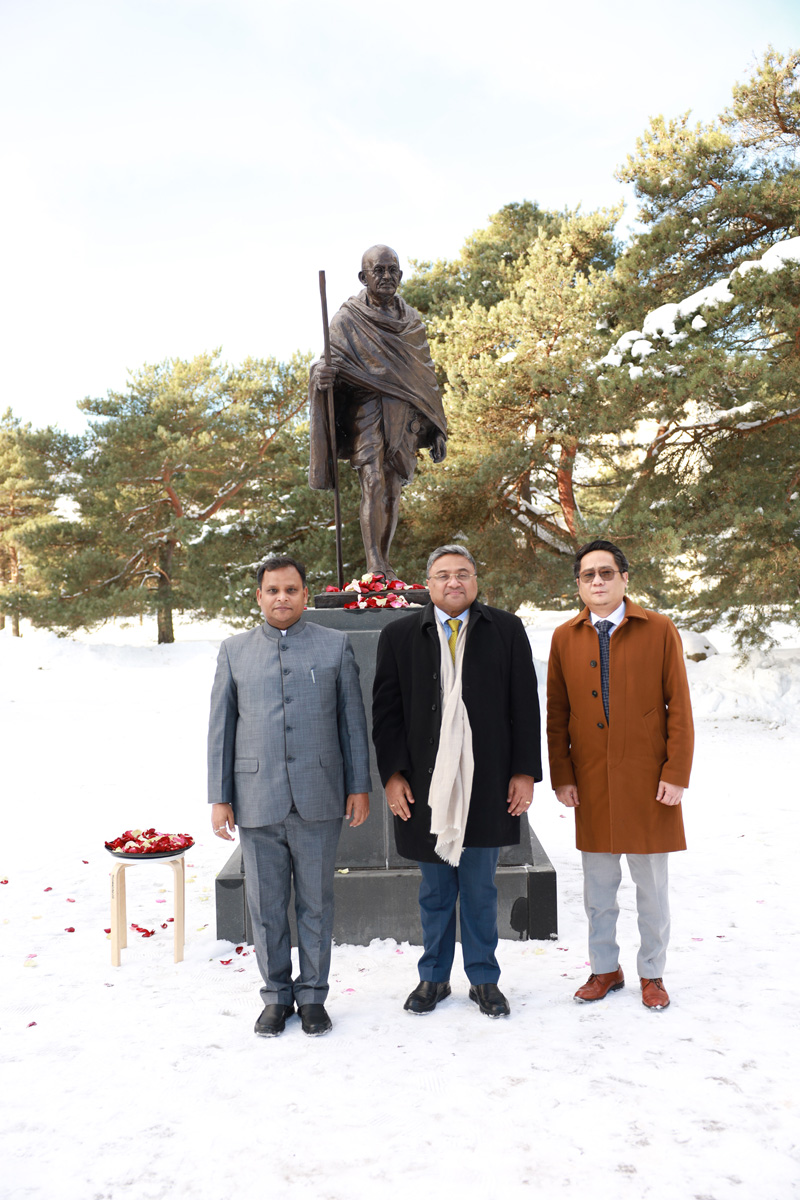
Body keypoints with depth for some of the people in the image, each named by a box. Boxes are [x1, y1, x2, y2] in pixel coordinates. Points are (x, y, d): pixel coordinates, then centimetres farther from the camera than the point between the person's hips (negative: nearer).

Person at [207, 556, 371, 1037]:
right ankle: (276, 996, 27)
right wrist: (219, 798, 3)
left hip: (318, 798, -1)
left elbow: (353, 720, 4)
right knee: (267, 904, 10)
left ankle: (313, 995, 25)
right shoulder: (234, 651, 7)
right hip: (258, 799, 1)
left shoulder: (336, 645, 4)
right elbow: (221, 727, 7)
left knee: (316, 902, 9)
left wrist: (359, 786, 1)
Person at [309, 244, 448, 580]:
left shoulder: (412, 320, 17)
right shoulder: (347, 319, 5)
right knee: (373, 482, -19)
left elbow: (427, 376, 19)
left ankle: (383, 564, 9)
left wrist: (437, 429, 15)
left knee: (393, 490, 3)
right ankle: (375, 565, -23)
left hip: (405, 417, 4)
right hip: (366, 412, -4)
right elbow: (329, 362, -4)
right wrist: (322, 374, -31)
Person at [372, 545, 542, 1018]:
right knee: (435, 890, 12)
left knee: (481, 888, 11)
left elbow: (525, 706, 3)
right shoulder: (399, 636, 4)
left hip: (486, 784, 0)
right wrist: (392, 775, -3)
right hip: (425, 785, 1)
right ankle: (434, 977, 29)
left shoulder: (507, 630, 4)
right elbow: (386, 710, 4)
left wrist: (525, 772, -2)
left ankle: (484, 979, 28)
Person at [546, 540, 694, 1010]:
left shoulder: (659, 630, -2)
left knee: (651, 884, 9)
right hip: (591, 782, 2)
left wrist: (677, 773, -8)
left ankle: (652, 974, 28)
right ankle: (606, 969, 30)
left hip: (648, 779, -2)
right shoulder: (565, 638, 4)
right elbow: (557, 713, 7)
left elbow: (679, 706, -3)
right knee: (598, 886, 12)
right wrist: (561, 775, 1)